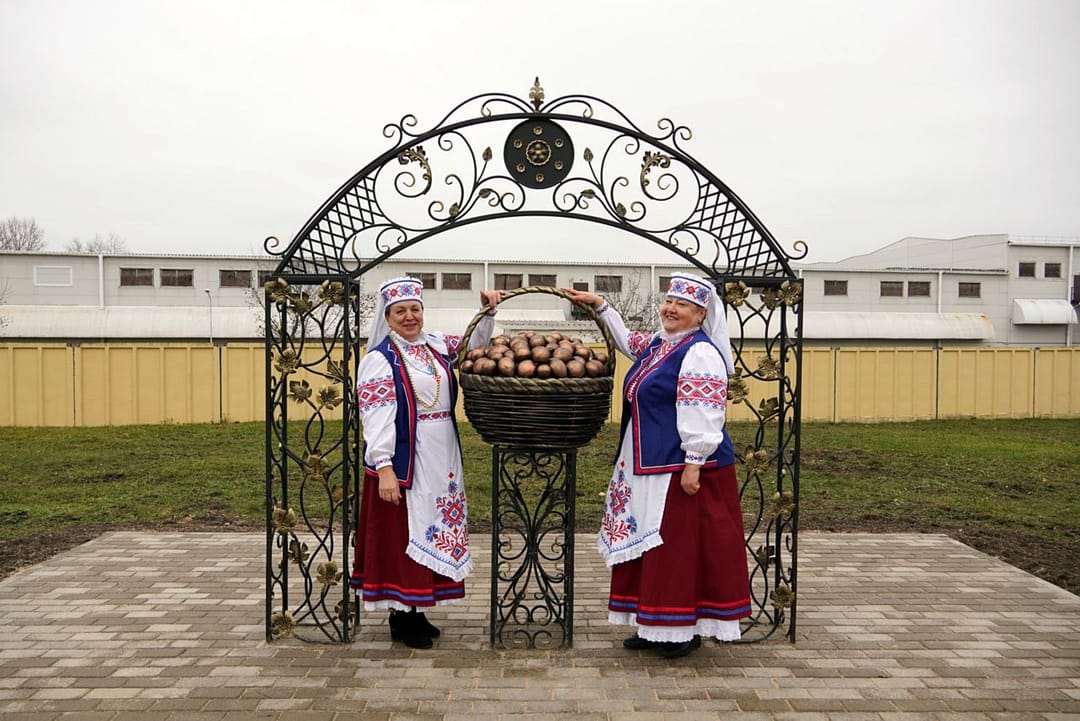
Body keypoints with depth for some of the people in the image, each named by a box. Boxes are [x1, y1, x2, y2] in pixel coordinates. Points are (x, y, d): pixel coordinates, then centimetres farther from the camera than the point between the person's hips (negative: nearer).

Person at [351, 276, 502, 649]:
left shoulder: (436, 346, 9)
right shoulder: (379, 358, -10)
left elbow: (475, 344, 21)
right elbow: (376, 416, -16)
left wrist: (488, 311, 3)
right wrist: (384, 468, -22)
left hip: (441, 461, 7)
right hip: (403, 462, -7)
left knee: (431, 532, 12)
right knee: (401, 536, 1)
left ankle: (415, 610, 25)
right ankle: (400, 617, 14)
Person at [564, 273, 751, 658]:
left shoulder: (700, 353, -14)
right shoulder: (657, 344, 13)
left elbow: (702, 414, -21)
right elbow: (628, 340, 35)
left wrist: (694, 464, -24)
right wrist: (600, 305, 34)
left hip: (683, 467, -10)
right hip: (651, 466, 10)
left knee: (682, 545, -1)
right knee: (649, 544, 13)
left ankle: (686, 628, 12)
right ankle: (657, 626, 24)